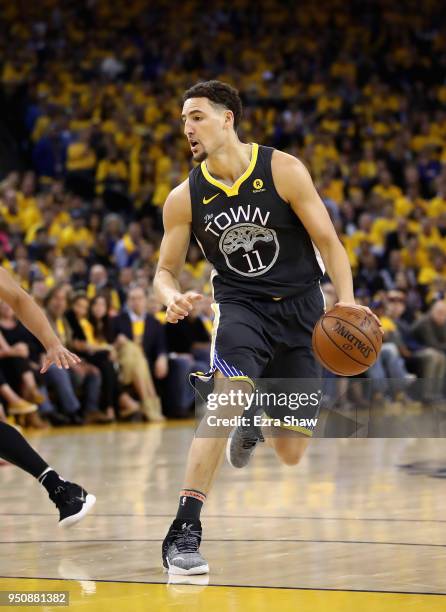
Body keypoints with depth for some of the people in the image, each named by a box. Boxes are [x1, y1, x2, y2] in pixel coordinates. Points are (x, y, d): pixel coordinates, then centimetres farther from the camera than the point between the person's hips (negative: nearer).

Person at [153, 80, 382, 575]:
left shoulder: (283, 170, -12)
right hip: (241, 305, 0)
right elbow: (166, 270, 3)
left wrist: (346, 300, -24)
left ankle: (255, 424, 45)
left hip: (301, 307, 1)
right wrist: (172, 297, -22)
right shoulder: (184, 198, -6)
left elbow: (328, 241, -8)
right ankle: (184, 532, -31)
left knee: (290, 454, 5)